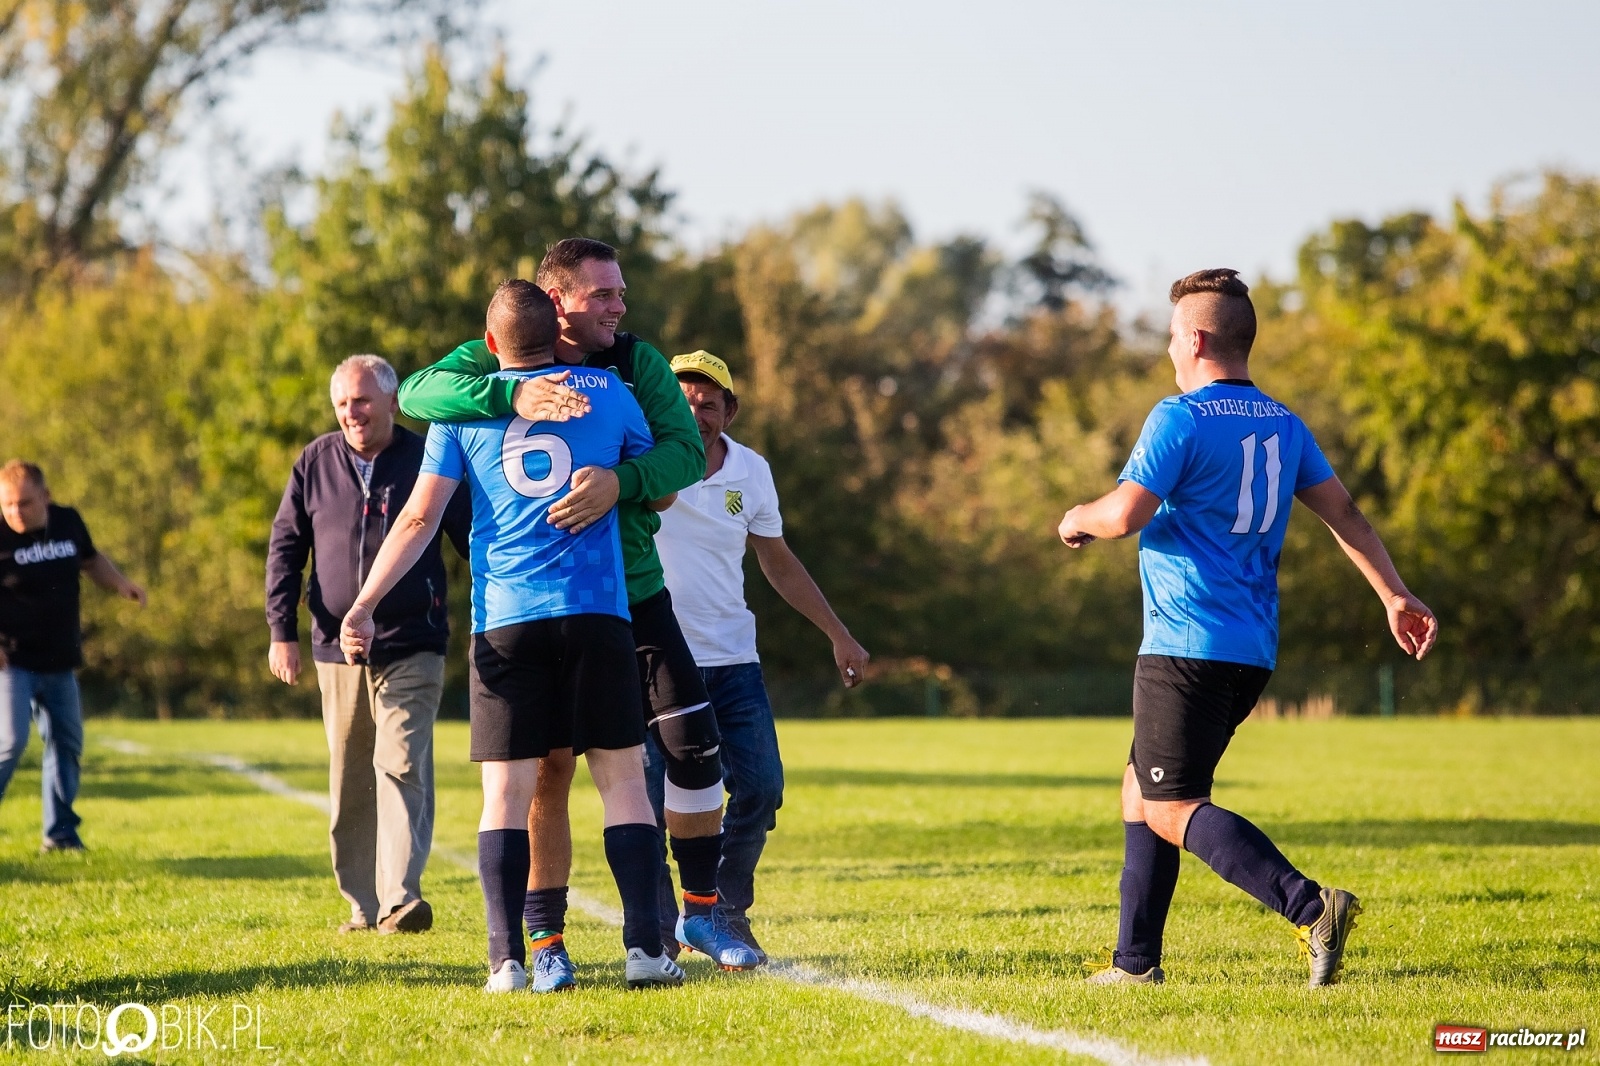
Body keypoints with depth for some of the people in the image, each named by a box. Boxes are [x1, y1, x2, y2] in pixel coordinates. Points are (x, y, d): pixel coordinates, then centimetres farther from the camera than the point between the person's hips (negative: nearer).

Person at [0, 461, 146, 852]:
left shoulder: (68, 522, 1)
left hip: (59, 664, 6)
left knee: (66, 742, 11)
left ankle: (60, 833, 22)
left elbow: (91, 559, 23)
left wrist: (120, 584, 5)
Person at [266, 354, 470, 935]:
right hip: (338, 649, 4)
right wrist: (282, 631, 2)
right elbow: (285, 548, 10)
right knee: (348, 783, 7)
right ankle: (363, 903, 16)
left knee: (401, 766, -15)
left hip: (411, 651, -4)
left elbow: (474, 540, 5)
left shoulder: (426, 461, -1)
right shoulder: (316, 463, 6)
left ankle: (400, 899, -22)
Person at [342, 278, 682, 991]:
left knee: (507, 790, 2)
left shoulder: (464, 407, 7)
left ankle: (506, 960, -4)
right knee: (623, 778, 4)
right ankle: (645, 947, -4)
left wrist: (363, 604, 5)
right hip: (596, 612, 0)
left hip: (504, 621, 0)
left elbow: (419, 518, 3)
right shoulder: (607, 393, 9)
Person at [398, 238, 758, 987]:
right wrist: (512, 395, -38)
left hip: (634, 591, 2)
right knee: (548, 768, -2)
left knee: (693, 743, -1)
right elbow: (418, 392, -23)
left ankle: (699, 910, 14)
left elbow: (686, 449, -14)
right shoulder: (495, 363, -4)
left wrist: (619, 482, -34)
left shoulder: (637, 363, -1)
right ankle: (544, 941, 6)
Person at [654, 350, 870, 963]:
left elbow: (779, 564, 17)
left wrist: (839, 635, 16)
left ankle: (727, 911, 18)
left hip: (732, 659, 4)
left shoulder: (750, 472, 6)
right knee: (649, 799, -4)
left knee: (760, 788, 0)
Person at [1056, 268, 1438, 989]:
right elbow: (1343, 512, 11)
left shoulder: (1180, 418, -10)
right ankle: (1135, 962, 18)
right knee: (1142, 785, 19)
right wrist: (1393, 595, 12)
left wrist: (1078, 518, 4)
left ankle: (1312, 908, -25)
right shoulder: (1283, 425, 13)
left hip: (1187, 648, -9)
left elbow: (1126, 514, -17)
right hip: (1254, 651, 9)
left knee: (1170, 808, -8)